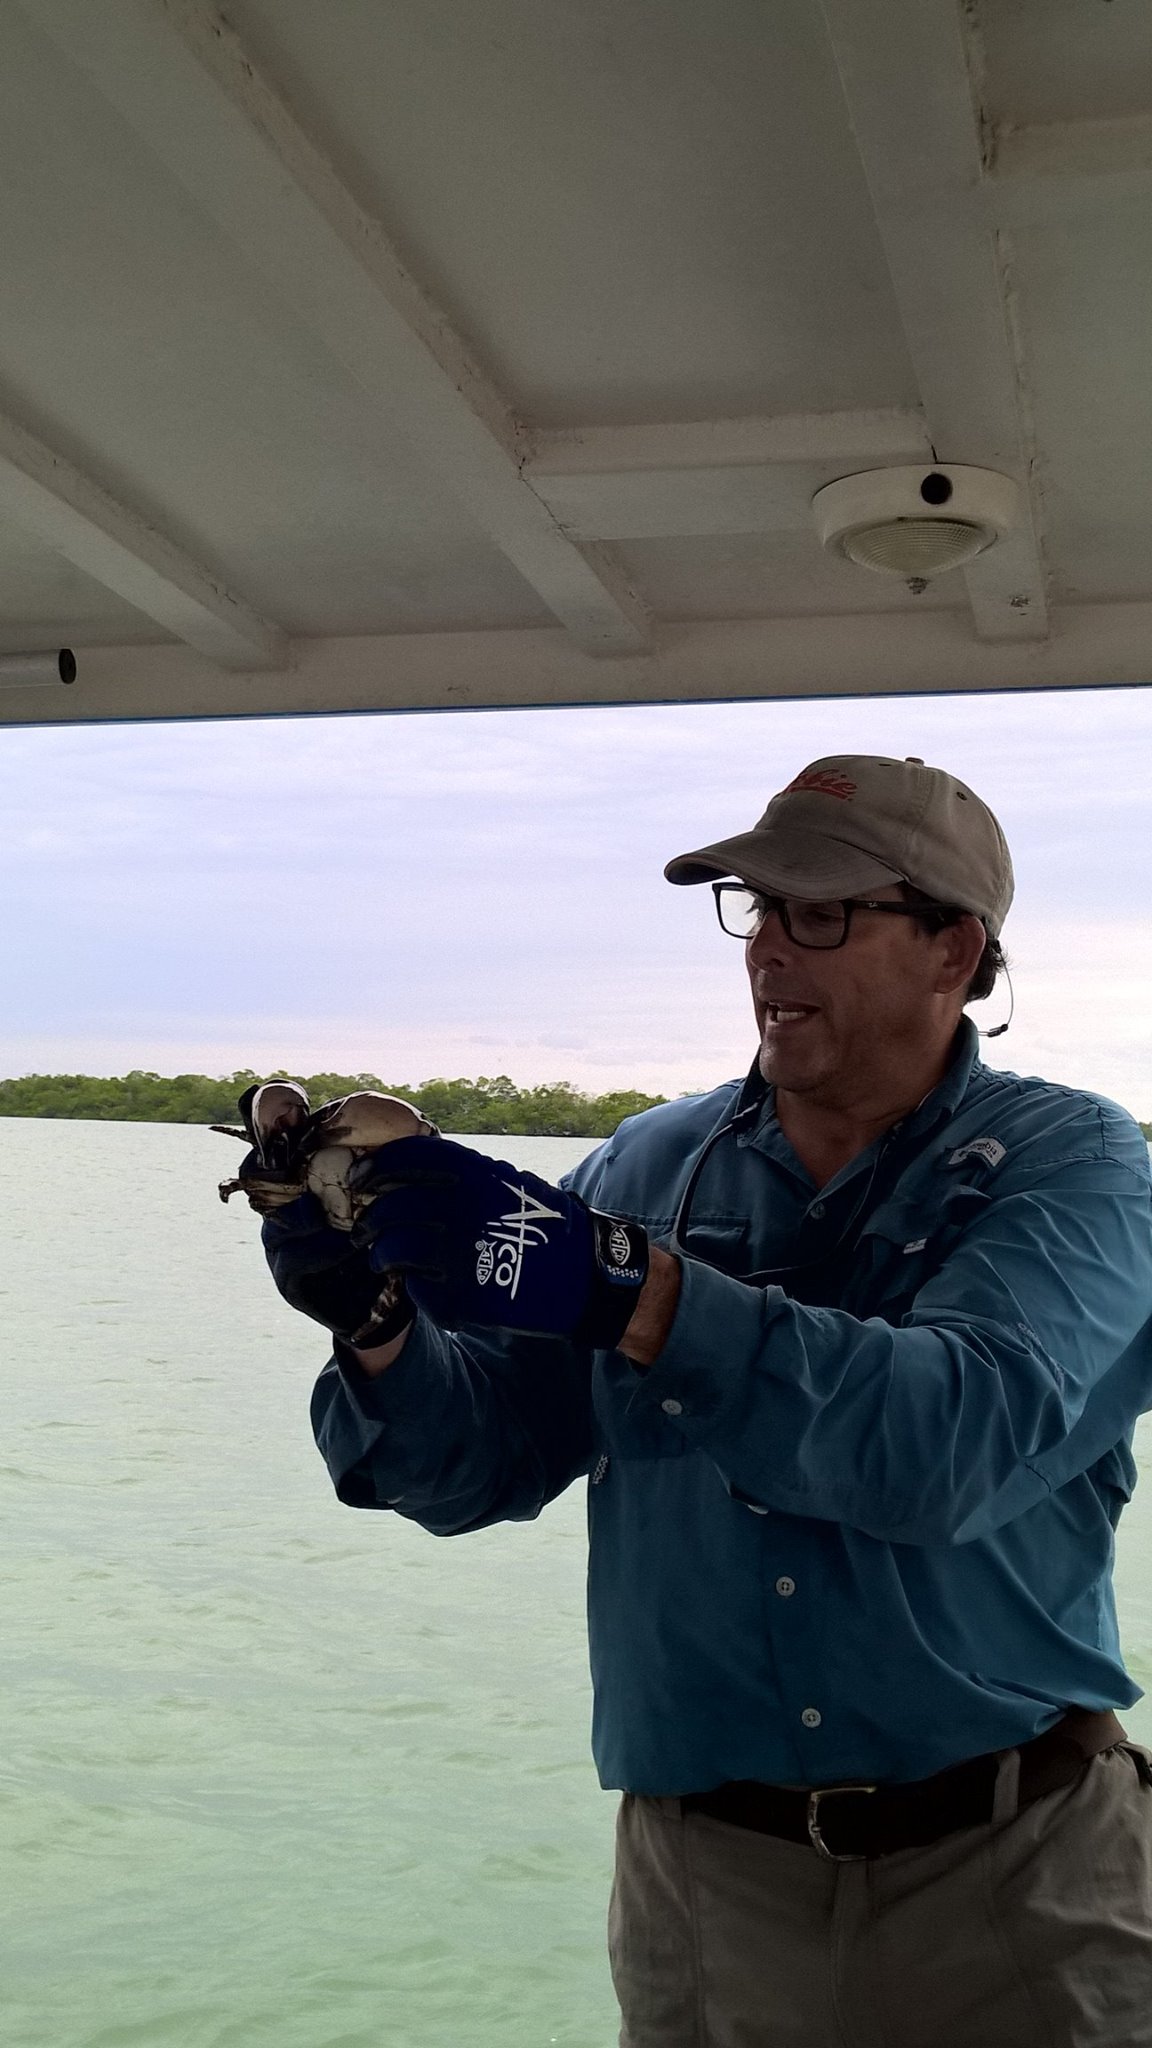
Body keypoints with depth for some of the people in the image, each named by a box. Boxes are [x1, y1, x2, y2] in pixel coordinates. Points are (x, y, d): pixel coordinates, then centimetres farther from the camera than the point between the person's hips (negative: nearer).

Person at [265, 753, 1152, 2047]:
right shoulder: (649, 1170, 3)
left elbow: (963, 1437, -26)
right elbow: (476, 1463, 1)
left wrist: (628, 1293, -35)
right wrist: (375, 1323, -20)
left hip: (1014, 1881, -3)